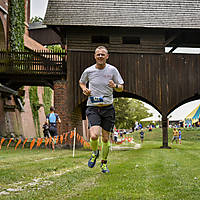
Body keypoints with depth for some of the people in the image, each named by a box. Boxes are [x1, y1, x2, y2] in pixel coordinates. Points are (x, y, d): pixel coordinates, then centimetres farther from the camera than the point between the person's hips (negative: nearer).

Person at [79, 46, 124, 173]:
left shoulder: (112, 70, 0)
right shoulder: (88, 71, 0)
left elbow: (121, 88, 6)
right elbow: (81, 82, 20)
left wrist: (115, 86, -16)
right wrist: (84, 89, -1)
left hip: (108, 107, 1)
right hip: (93, 107, -1)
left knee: (105, 139, 6)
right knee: (94, 136, -20)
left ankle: (104, 163, 28)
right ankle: (95, 153, 14)